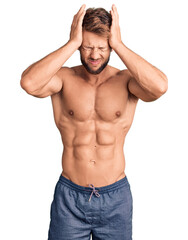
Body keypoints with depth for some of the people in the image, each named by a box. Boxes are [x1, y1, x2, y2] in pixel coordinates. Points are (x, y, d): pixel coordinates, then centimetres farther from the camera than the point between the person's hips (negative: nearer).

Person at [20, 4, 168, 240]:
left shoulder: (126, 80, -6)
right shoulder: (64, 78, -7)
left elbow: (160, 87, -28)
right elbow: (29, 83, -28)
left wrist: (119, 45, -21)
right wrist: (72, 43, -23)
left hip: (116, 196, 1)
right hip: (69, 196, 0)